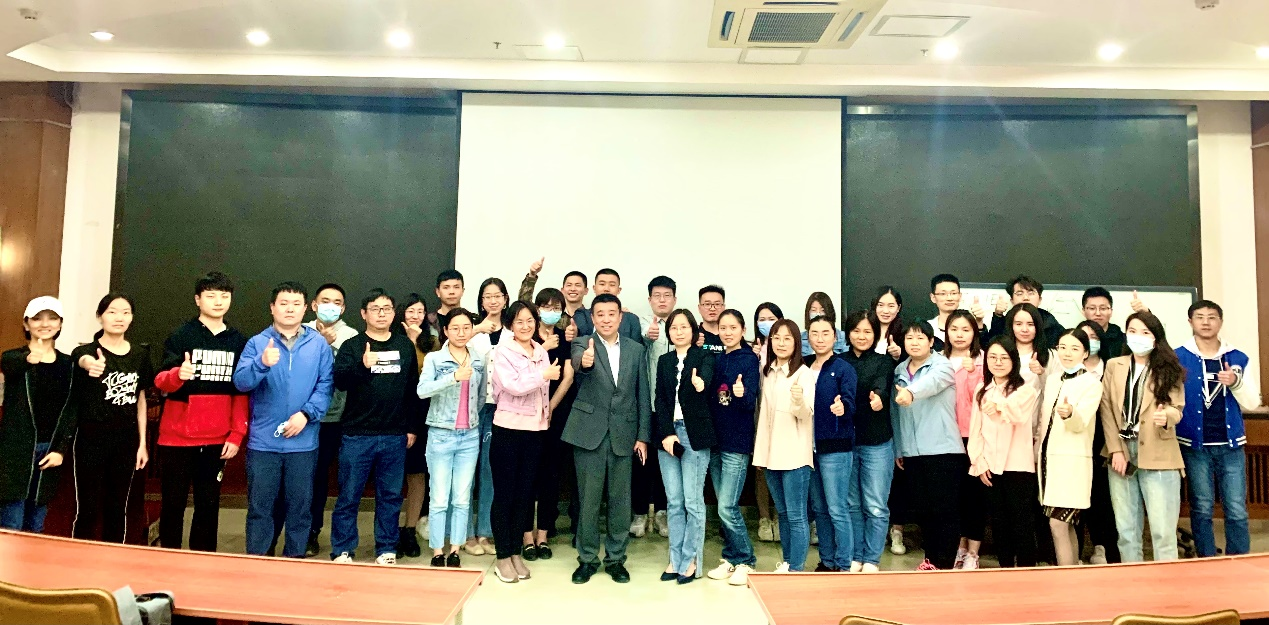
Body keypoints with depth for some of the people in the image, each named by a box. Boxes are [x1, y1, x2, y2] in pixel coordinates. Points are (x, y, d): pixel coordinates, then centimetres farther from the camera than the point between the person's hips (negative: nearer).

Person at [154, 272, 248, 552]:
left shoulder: (239, 342, 6)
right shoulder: (180, 337, -2)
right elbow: (160, 382, -10)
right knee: (173, 502, 6)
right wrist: (178, 374, -33)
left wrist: (237, 434, 1)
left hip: (217, 440, 2)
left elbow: (242, 393, 8)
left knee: (209, 504, 9)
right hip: (177, 437, -2)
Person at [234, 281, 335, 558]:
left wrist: (306, 414, -16)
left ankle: (295, 559, 26)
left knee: (300, 506, 11)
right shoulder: (257, 343, 1)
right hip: (263, 441, 0)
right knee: (260, 505, 8)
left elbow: (325, 385, -3)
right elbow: (241, 381, -10)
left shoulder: (319, 344, 2)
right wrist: (262, 363, -28)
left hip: (303, 441, 0)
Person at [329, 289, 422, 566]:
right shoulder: (352, 346, 0)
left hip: (395, 437, 2)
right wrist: (363, 366, -31)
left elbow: (414, 388, 9)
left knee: (390, 496, 10)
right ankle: (342, 550, 18)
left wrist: (413, 427, 8)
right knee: (349, 496, 6)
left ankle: (386, 549, 22)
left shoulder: (405, 345, 8)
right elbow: (339, 381, -13)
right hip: (357, 436, -2)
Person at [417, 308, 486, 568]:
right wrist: (454, 377, -32)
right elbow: (422, 390, -22)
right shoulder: (434, 358, -5)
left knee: (462, 499, 7)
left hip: (470, 436, 4)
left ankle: (455, 552, 16)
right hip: (441, 435, -3)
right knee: (439, 499, 1)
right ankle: (437, 553, 12)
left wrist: (473, 418, 9)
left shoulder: (478, 361, 7)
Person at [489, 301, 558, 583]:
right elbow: (513, 386, -19)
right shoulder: (504, 351, -6)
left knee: (524, 493, 10)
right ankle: (503, 557, 12)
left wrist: (547, 414, 12)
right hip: (508, 429, -5)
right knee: (504, 494, 2)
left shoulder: (541, 352, 10)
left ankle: (516, 552, 21)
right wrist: (544, 375, -12)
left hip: (535, 430, 5)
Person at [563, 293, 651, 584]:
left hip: (623, 433, 2)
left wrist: (643, 436, 3)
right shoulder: (583, 344, 0)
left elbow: (643, 395, 8)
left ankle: (616, 558, 23)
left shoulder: (636, 349, 8)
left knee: (620, 499, 8)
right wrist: (584, 361, -49)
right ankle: (587, 558, 21)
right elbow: (577, 361, -25)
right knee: (588, 498, 5)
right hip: (589, 432, -2)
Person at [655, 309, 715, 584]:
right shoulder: (664, 361, 13)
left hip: (694, 434, -4)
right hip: (667, 433, 4)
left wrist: (700, 386, -44)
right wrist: (666, 434, -5)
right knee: (674, 502, 7)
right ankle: (676, 560, 15)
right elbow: (660, 400, 7)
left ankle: (691, 561, 8)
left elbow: (707, 381, -19)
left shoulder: (704, 357, 1)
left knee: (693, 501, -3)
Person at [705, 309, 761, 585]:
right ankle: (731, 559, 23)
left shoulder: (749, 359, -7)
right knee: (723, 506, 11)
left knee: (727, 507, -7)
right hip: (715, 438, 6)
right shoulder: (716, 360, 10)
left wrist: (742, 394, -38)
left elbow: (750, 401, -17)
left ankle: (745, 562, 9)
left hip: (737, 441, -6)